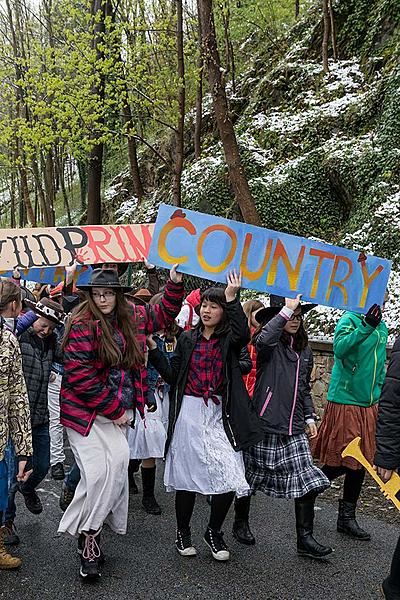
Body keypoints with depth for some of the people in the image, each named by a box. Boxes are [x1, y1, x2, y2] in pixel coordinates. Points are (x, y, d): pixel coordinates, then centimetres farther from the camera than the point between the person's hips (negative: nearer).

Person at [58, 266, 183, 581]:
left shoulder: (132, 317, 7)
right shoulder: (82, 325, -13)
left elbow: (163, 314, 26)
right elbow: (80, 377, -18)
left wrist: (175, 284, 12)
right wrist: (114, 410, -14)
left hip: (118, 412, 6)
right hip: (86, 412, -5)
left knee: (116, 464, -5)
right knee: (98, 472, -13)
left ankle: (89, 533, 11)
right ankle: (89, 537, 5)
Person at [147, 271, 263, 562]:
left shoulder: (229, 339, 3)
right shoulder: (188, 338, 9)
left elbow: (244, 334, -22)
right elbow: (172, 375, 7)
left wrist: (232, 298, -28)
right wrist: (153, 348, -2)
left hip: (220, 415, -1)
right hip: (189, 413, 1)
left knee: (230, 478, -7)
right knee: (187, 474, 8)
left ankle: (214, 532, 18)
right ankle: (183, 532, 29)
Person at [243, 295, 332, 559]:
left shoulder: (305, 351, 14)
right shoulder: (270, 346, -7)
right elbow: (263, 339, -34)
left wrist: (309, 417, 14)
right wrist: (286, 309, -29)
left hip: (294, 429, 6)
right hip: (264, 424, -6)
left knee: (308, 480, -1)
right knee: (250, 476, 9)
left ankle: (305, 538, 9)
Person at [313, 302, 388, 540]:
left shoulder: (382, 327, 12)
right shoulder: (350, 319, -10)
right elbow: (340, 348, -28)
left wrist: (378, 394, 17)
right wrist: (366, 326, -35)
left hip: (369, 405, 7)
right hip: (345, 401, -7)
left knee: (360, 463, 10)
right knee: (342, 462, -2)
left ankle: (347, 518, 21)